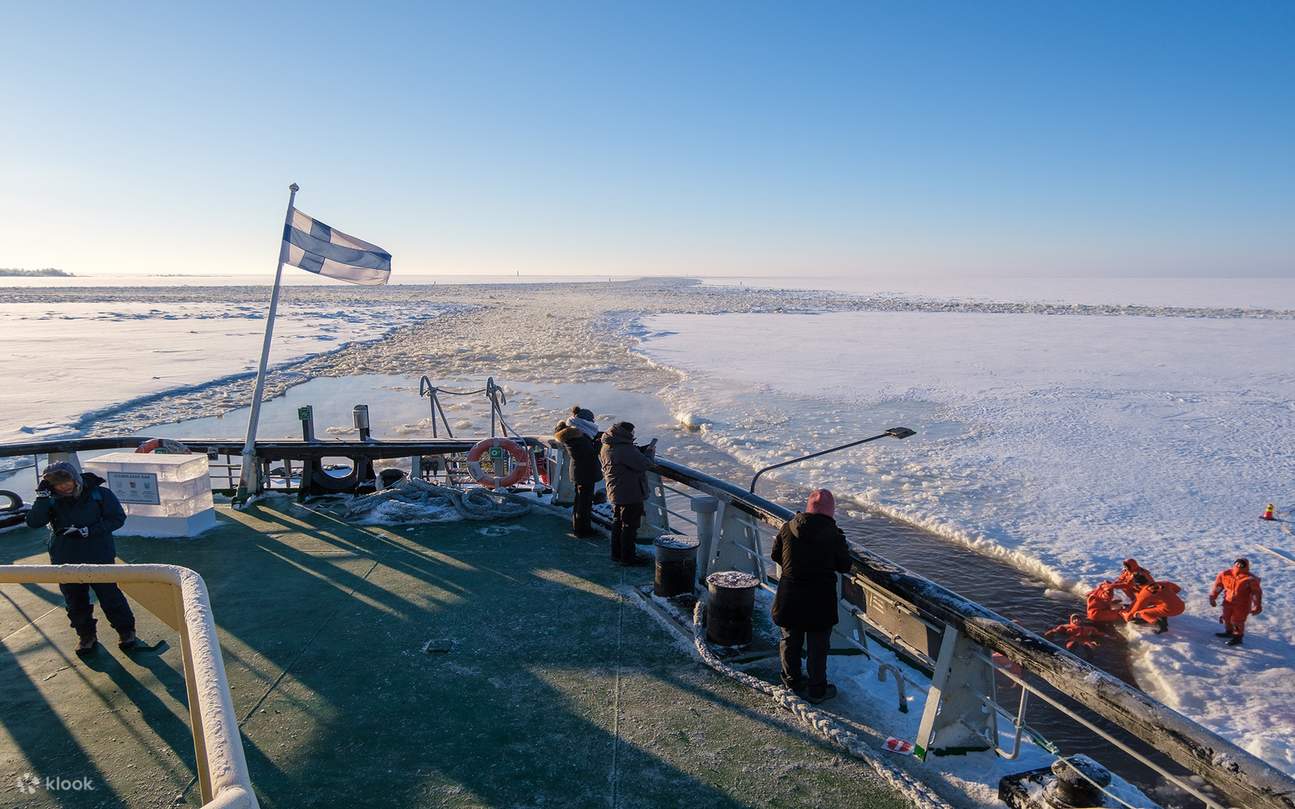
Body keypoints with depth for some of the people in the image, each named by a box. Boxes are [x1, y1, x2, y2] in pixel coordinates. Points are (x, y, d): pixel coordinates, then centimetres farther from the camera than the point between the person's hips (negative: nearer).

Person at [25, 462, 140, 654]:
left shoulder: (99, 494, -9)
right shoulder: (51, 501, -2)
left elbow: (118, 518, -9)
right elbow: (33, 523, -15)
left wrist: (88, 531, -18)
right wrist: (42, 496, -24)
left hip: (99, 557, -3)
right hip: (66, 561, 3)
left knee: (110, 596, 3)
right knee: (75, 601, 13)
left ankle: (126, 632, 18)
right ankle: (86, 634, 32)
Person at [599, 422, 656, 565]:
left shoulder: (606, 447, 5)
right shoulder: (624, 449, -26)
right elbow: (644, 464, -25)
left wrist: (646, 448, 0)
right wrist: (650, 452, -7)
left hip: (615, 493, 10)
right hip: (630, 494, -10)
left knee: (617, 523, 19)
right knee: (629, 526, 2)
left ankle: (616, 554, 29)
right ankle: (627, 557, 10)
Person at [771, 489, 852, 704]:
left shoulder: (788, 528, -5)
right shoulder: (834, 534, -13)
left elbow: (775, 555, 5)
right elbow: (844, 566, -5)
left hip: (790, 596, 3)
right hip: (820, 598, -3)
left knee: (790, 639, 20)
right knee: (818, 645, 10)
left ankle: (792, 681, 35)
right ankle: (817, 690, 20)